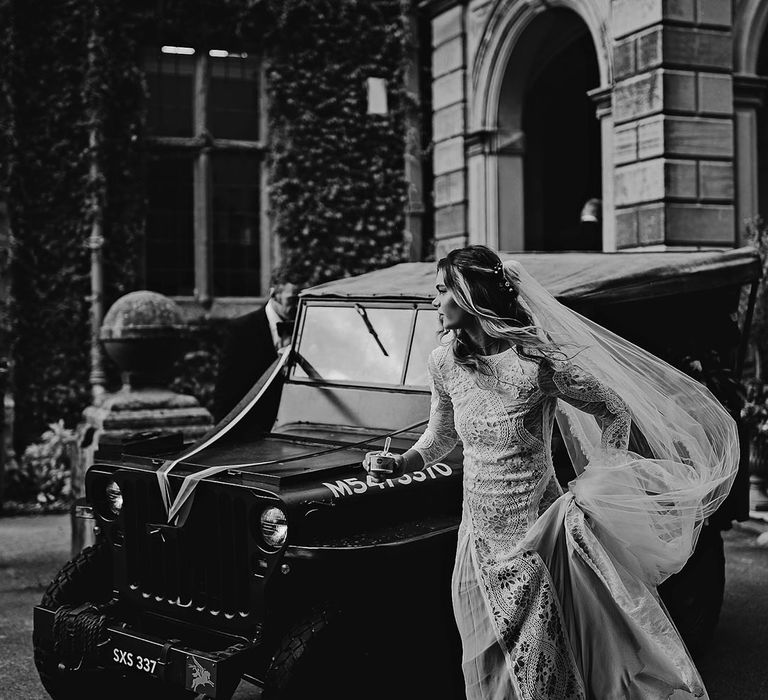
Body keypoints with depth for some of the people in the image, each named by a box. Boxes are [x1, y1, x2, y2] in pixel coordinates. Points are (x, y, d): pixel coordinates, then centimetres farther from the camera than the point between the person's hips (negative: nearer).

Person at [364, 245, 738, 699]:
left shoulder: (536, 361, -19)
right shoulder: (444, 363, -1)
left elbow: (616, 411, -7)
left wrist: (595, 485, -7)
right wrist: (400, 463, -1)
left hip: (537, 539, -5)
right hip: (479, 541, 5)